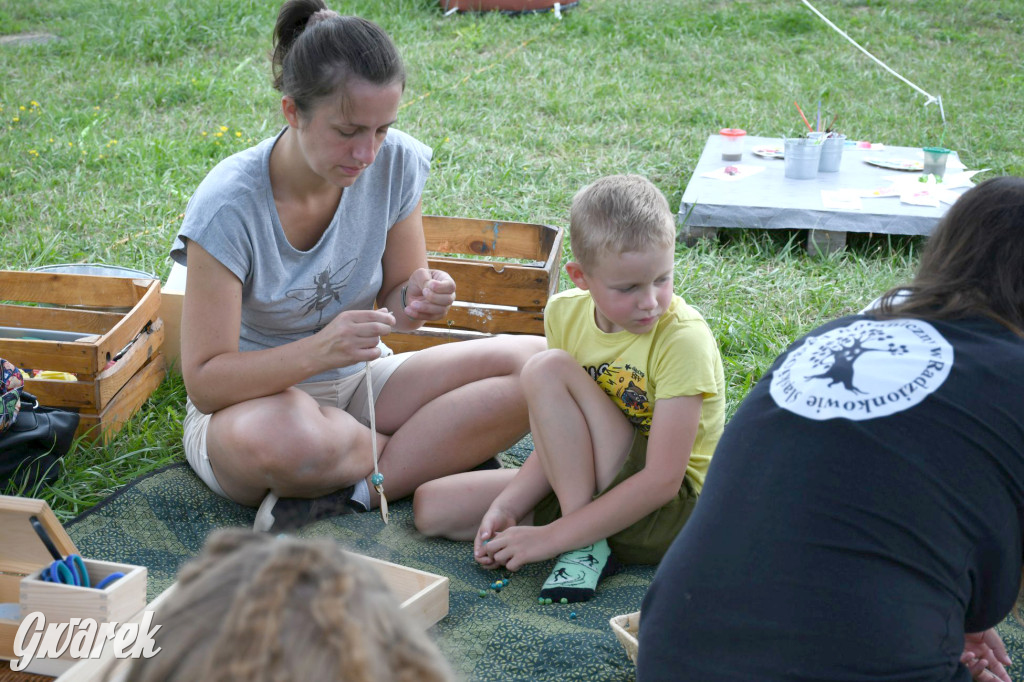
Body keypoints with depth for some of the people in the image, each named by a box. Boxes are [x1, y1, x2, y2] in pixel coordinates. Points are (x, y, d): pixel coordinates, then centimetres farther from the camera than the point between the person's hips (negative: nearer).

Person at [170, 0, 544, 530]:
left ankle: (351, 490, -18)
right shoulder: (229, 206, -24)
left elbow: (391, 303, 3)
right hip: (250, 399, -5)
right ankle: (445, 456, -12)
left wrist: (414, 299, -23)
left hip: (359, 382, 5)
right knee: (280, 439, -43)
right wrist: (318, 351, -39)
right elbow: (204, 381, -23)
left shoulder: (396, 163, -10)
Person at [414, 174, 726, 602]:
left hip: (674, 510, -7)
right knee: (431, 506, -2)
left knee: (548, 370, -23)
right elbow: (561, 443, 2)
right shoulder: (566, 313, -3)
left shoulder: (683, 338, -22)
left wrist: (551, 536, -27)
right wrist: (506, 507, -15)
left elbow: (662, 480, -25)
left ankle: (585, 546, -19)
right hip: (584, 487, 7)